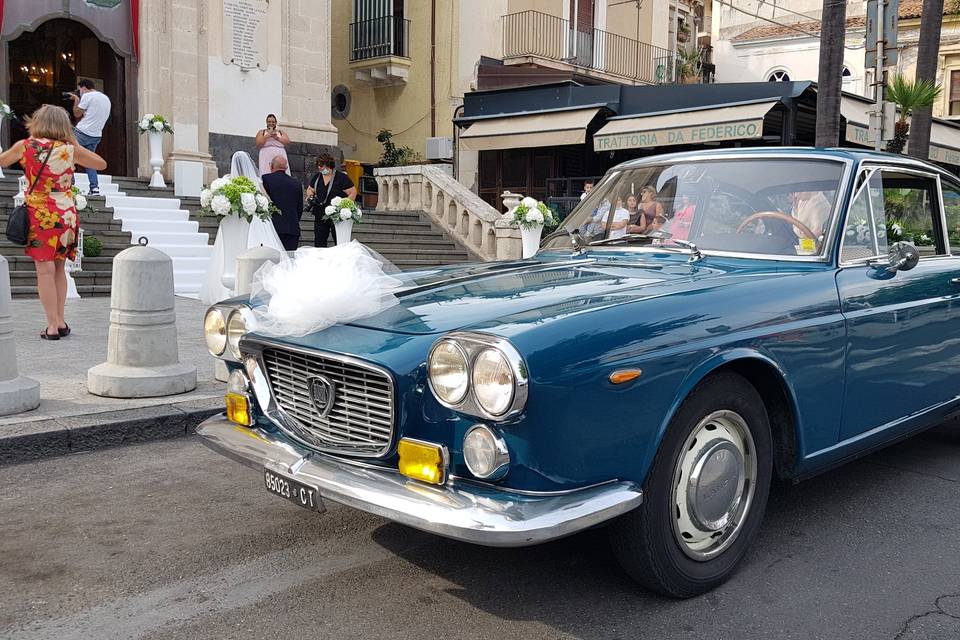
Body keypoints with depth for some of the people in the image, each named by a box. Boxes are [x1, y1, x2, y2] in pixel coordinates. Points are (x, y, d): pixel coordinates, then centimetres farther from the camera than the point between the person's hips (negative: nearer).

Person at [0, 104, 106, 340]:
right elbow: (101, 164, 13)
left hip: (40, 215, -2)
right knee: (58, 268, 15)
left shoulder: (25, 146, -2)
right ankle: (60, 322, 16)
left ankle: (52, 326, -3)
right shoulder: (71, 149, 0)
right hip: (67, 214, 2)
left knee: (45, 270, -1)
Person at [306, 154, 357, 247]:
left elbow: (353, 192, -8)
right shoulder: (316, 177, 10)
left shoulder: (341, 177, -7)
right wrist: (311, 197, 3)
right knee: (319, 242, 6)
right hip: (320, 216, 5)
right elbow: (310, 189, 25)